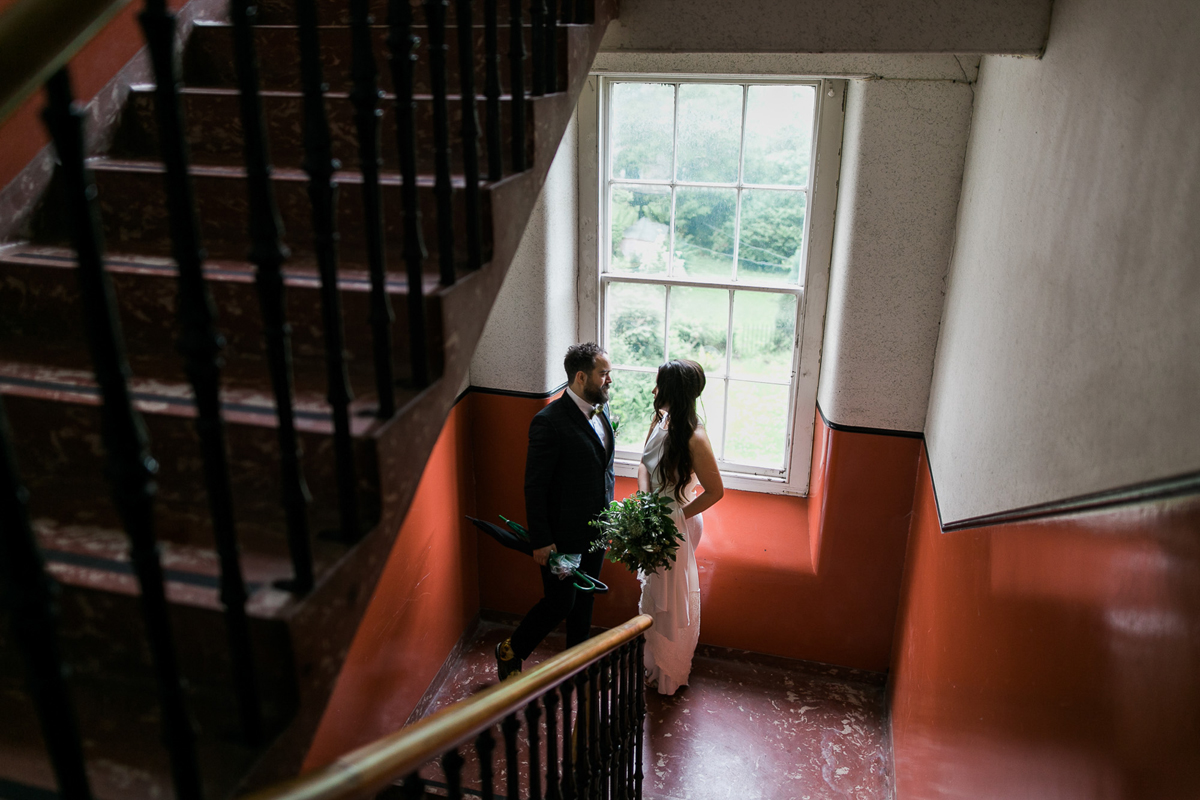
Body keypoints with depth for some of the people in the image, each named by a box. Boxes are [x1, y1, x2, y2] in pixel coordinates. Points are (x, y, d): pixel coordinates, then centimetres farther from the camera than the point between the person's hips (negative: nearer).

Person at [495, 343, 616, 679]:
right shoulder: (549, 422, -23)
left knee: (584, 601, 21)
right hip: (563, 534, -7)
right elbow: (535, 487, -20)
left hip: (595, 532, 7)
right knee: (559, 603, 4)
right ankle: (510, 651, 29)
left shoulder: (600, 409, 2)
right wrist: (541, 541, -17)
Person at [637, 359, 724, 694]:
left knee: (671, 600, 11)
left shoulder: (694, 438, -27)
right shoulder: (661, 418, -6)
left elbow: (715, 491, -21)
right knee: (653, 591, 23)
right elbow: (644, 463, 2)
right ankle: (654, 661, 45)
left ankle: (669, 674, 33)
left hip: (677, 524, -7)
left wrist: (675, 517, -17)